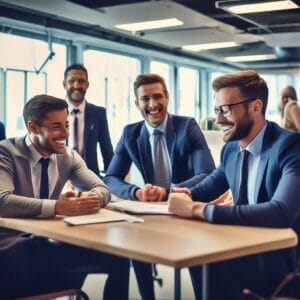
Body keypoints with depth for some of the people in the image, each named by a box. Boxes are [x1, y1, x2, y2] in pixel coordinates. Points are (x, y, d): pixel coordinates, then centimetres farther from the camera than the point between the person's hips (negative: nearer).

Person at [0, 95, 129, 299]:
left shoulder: (68, 156, 4)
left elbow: (102, 189, 1)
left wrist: (93, 198, -24)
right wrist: (57, 207, -39)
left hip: (49, 243, 6)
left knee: (119, 259, -9)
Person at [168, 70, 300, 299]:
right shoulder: (230, 149, 5)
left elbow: (281, 213, -32)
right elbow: (207, 189, 20)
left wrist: (196, 209, -30)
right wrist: (184, 194, -6)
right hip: (246, 249, 6)